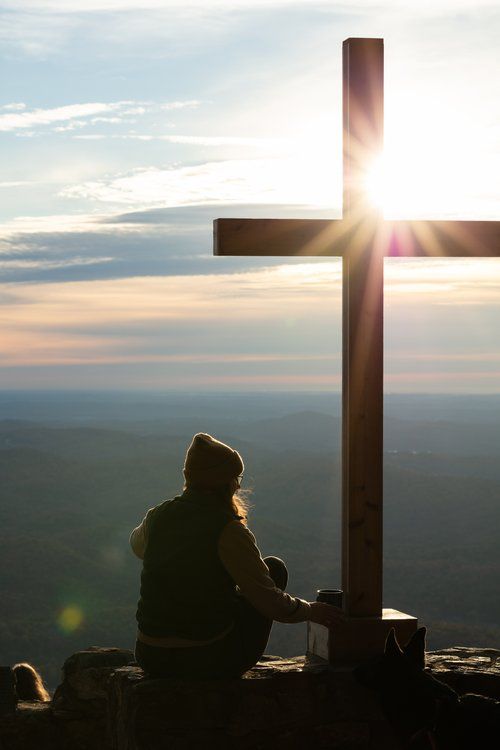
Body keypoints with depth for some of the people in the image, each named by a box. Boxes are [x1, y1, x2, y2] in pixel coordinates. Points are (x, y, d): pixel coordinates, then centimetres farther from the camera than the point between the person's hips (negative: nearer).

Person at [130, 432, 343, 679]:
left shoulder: (157, 517, 1)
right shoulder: (229, 531, -15)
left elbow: (138, 544, 28)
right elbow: (270, 602, -11)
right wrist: (311, 610, 8)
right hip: (210, 662, -5)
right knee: (275, 568, 13)